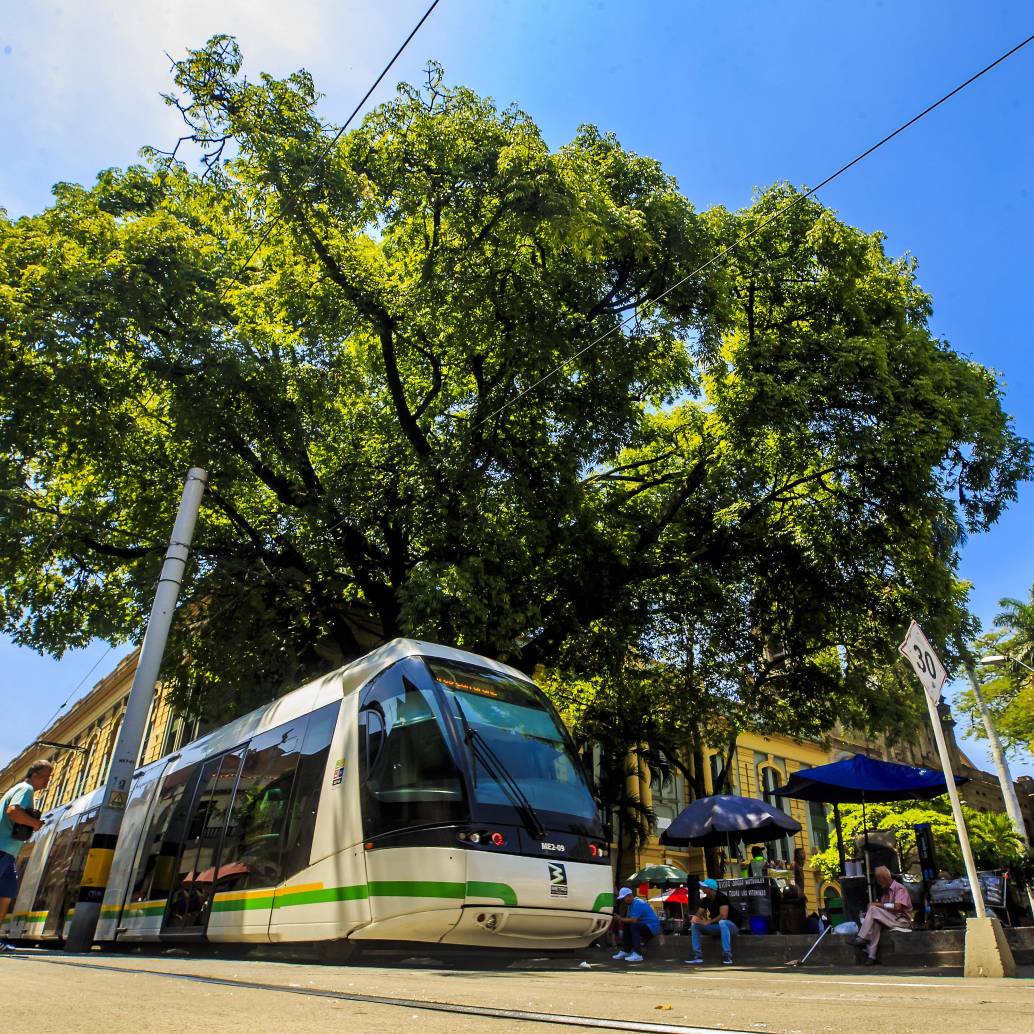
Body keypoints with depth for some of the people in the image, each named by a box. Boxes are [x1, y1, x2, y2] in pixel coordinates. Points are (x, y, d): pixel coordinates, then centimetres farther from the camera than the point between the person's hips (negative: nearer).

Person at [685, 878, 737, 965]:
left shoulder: (722, 897, -20)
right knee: (694, 925, -7)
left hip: (729, 925, -7)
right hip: (716, 927, 7)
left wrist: (708, 922, -25)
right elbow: (699, 914, 5)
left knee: (722, 922, -41)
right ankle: (698, 956, -8)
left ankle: (727, 956, -36)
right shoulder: (705, 900, 1)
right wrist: (695, 918, -18)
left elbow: (723, 916, -29)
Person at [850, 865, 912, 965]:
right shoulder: (885, 891, 18)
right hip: (888, 921, 7)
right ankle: (871, 955, -32)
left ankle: (862, 938, -22)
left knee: (874, 909, -25)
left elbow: (897, 907, -21)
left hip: (901, 920, -7)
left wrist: (879, 905, -15)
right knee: (875, 923, -26)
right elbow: (883, 908, 15)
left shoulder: (899, 888, -7)